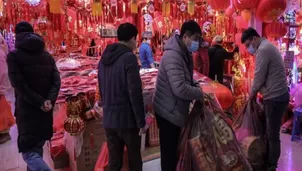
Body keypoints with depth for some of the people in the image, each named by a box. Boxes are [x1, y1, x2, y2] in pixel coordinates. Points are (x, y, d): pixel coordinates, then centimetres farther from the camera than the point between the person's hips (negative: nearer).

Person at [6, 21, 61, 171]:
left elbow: (19, 84, -16)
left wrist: (40, 103, -15)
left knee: (29, 152, -3)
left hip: (27, 110, -5)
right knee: (37, 148, 20)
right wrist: (49, 101, -13)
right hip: (45, 110, 5)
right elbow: (56, 80, -3)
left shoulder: (14, 56, -4)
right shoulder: (47, 55, 9)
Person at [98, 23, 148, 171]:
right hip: (127, 119, -6)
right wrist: (141, 121, -12)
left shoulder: (104, 57, 8)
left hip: (108, 119, 7)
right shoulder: (129, 57, -14)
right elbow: (135, 92, -18)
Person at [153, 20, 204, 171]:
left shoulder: (184, 53, 7)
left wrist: (195, 85, 0)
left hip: (175, 110, 10)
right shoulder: (173, 56, -25)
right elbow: (180, 89, -32)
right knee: (169, 151, 3)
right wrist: (200, 94, -16)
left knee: (174, 149, 23)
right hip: (168, 111, -10)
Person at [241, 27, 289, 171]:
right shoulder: (267, 46, 16)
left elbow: (259, 77, -17)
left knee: (272, 134, 0)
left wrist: (252, 93, -1)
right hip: (277, 95, 10)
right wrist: (257, 91, 14)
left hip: (275, 97, -10)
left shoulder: (262, 50, -17)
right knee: (269, 131, 17)